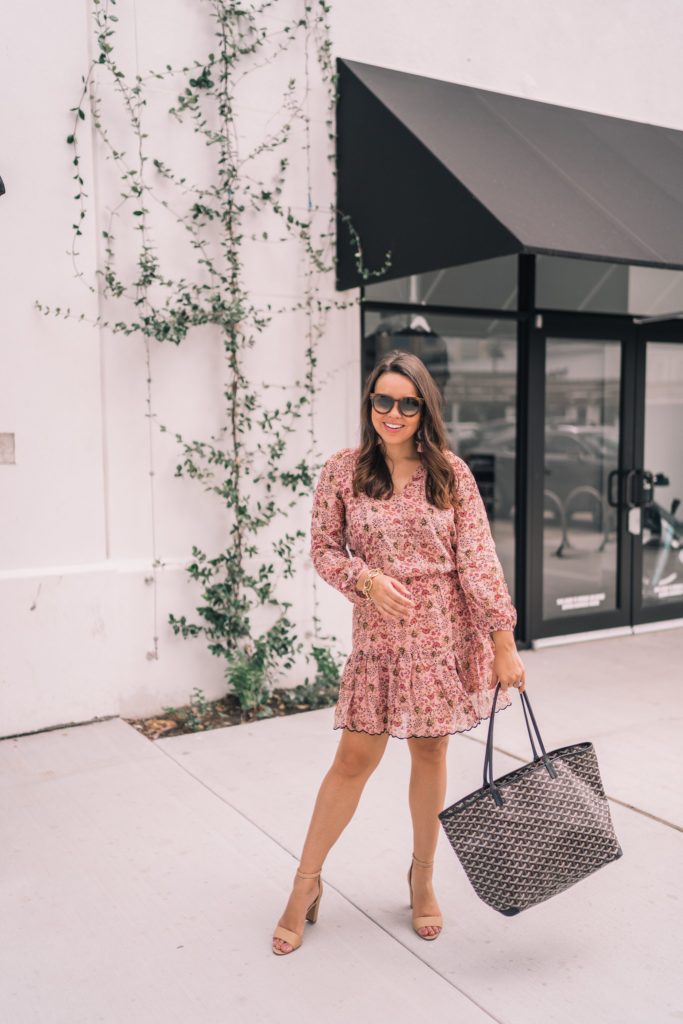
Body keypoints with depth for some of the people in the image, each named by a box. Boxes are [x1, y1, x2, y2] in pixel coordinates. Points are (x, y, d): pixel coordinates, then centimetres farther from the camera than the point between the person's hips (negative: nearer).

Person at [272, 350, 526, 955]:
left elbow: (479, 561, -5)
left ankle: (422, 876, 34)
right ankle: (306, 883, 22)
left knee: (430, 752, 11)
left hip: (443, 636, 1)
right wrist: (367, 578, -17)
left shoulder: (451, 473, -2)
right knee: (355, 758, 3)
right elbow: (323, 549, 3)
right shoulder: (344, 470, -2)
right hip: (378, 635, 0)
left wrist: (504, 644, -7)